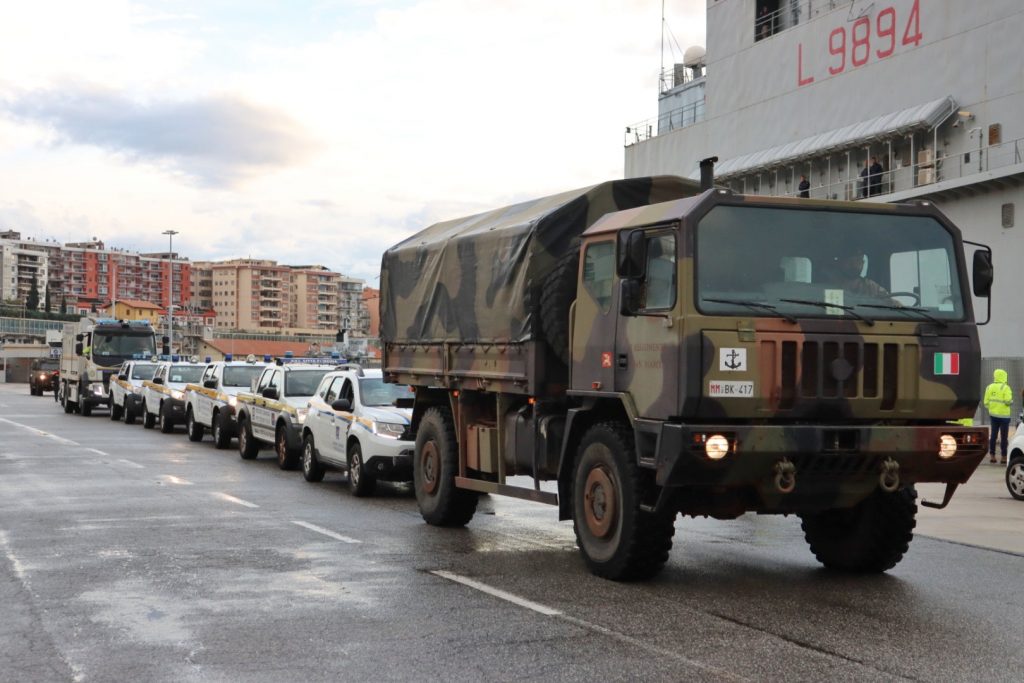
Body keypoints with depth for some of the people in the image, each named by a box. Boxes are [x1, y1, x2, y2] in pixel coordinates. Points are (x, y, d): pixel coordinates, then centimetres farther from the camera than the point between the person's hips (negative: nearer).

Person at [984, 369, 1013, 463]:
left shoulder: (989, 387, 6)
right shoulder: (1005, 388, -12)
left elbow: (986, 402, 5)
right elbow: (1008, 401, -19)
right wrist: (1011, 402, 2)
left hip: (993, 414, 5)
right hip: (1003, 415, -5)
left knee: (993, 435, 10)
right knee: (1004, 437, 0)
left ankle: (992, 456, 12)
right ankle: (1004, 457, 2)